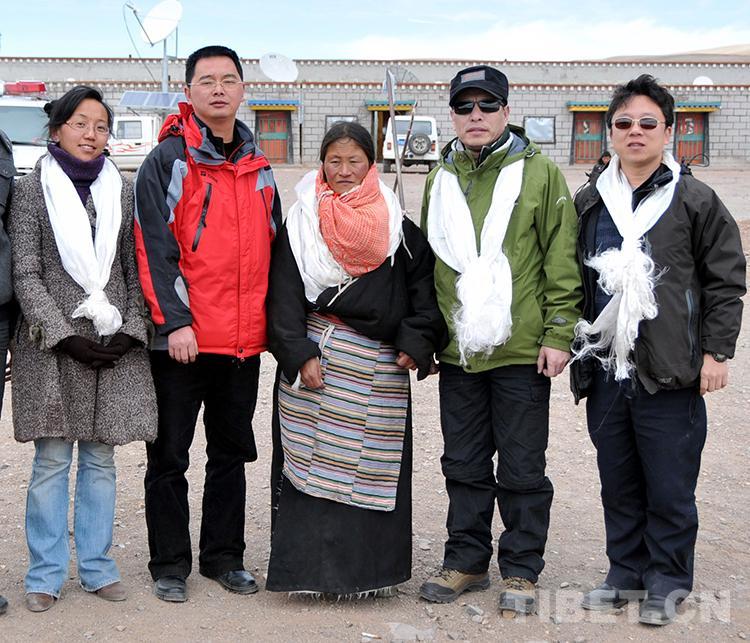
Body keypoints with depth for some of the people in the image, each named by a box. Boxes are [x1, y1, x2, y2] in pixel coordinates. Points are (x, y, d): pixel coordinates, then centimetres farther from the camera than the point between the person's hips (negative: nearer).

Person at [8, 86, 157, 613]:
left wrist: (131, 330, -5)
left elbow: (135, 272, 9)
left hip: (115, 345, 3)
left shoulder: (123, 191, 9)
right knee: (52, 460, 2)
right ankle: (46, 573, 12)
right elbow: (25, 273, -3)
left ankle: (97, 566, 19)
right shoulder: (33, 189, 1)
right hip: (53, 344, -2)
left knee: (101, 459, 8)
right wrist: (64, 335, -11)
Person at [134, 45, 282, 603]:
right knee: (169, 457, 5)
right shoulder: (167, 162, -5)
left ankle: (225, 557, 27)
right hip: (181, 340, -5)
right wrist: (175, 320, -19)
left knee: (232, 453, 14)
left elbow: (274, 247, 18)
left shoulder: (257, 167, 12)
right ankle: (170, 565, 18)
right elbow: (155, 249, -12)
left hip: (244, 341, 5)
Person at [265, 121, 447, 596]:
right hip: (314, 357, -1)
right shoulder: (301, 224, 5)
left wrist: (415, 344, -6)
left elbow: (423, 290, 8)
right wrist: (300, 355, -11)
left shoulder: (398, 228, 10)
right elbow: (285, 295, -1)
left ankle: (370, 569, 11)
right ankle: (311, 567, 4)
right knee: (312, 462, -3)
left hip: (380, 369, 2)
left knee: (375, 466, 3)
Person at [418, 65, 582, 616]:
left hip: (522, 351, -4)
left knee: (522, 470, 5)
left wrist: (559, 334, -9)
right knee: (465, 466, 13)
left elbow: (562, 261, -4)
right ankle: (467, 561, 26)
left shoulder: (540, 174, -2)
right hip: (458, 351, 4)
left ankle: (521, 572, 17)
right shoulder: (440, 180, 12)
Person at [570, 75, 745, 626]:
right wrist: (571, 343, 14)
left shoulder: (695, 201, 0)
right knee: (618, 482, 14)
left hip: (670, 373, -4)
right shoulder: (589, 203, 12)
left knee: (669, 486, 2)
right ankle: (626, 573, 28)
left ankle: (667, 582, 18)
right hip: (606, 370, 4)